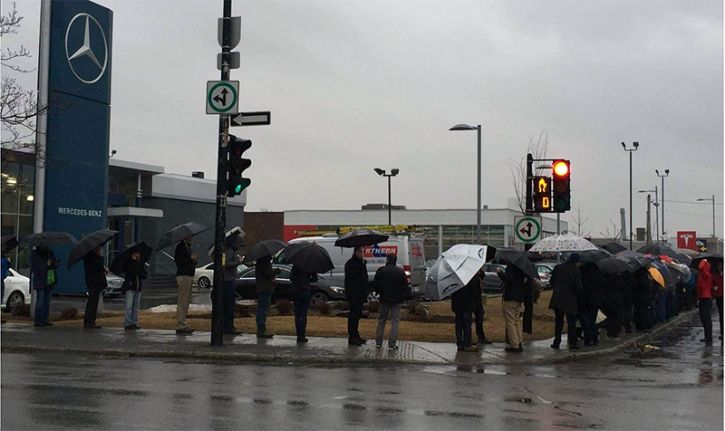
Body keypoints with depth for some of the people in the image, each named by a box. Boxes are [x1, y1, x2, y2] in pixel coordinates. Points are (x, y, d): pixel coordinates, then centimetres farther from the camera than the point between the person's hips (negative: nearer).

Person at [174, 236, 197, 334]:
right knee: (182, 301, -10)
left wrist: (194, 260, 8)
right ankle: (180, 326, -9)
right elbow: (177, 260, -19)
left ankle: (182, 324, 17)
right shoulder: (181, 246, -9)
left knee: (186, 301, 12)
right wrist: (190, 258, -16)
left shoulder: (188, 247, 21)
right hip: (183, 276, -10)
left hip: (188, 276, 10)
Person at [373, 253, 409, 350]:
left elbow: (375, 285, -2)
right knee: (395, 321, 2)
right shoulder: (400, 272, -2)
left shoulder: (381, 270, -4)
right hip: (396, 300, -1)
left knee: (381, 320, 13)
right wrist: (403, 296, 11)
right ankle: (392, 343, -4)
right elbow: (405, 287, -1)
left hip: (384, 299, 1)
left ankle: (378, 342, 14)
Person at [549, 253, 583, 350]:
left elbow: (551, 282, 6)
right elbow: (578, 287, -11)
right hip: (570, 300, -3)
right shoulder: (576, 271, -11)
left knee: (558, 322, 12)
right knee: (571, 323, 6)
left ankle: (556, 342, 11)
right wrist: (578, 296, 9)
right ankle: (572, 343, 5)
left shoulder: (557, 268, -1)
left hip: (557, 299, 3)